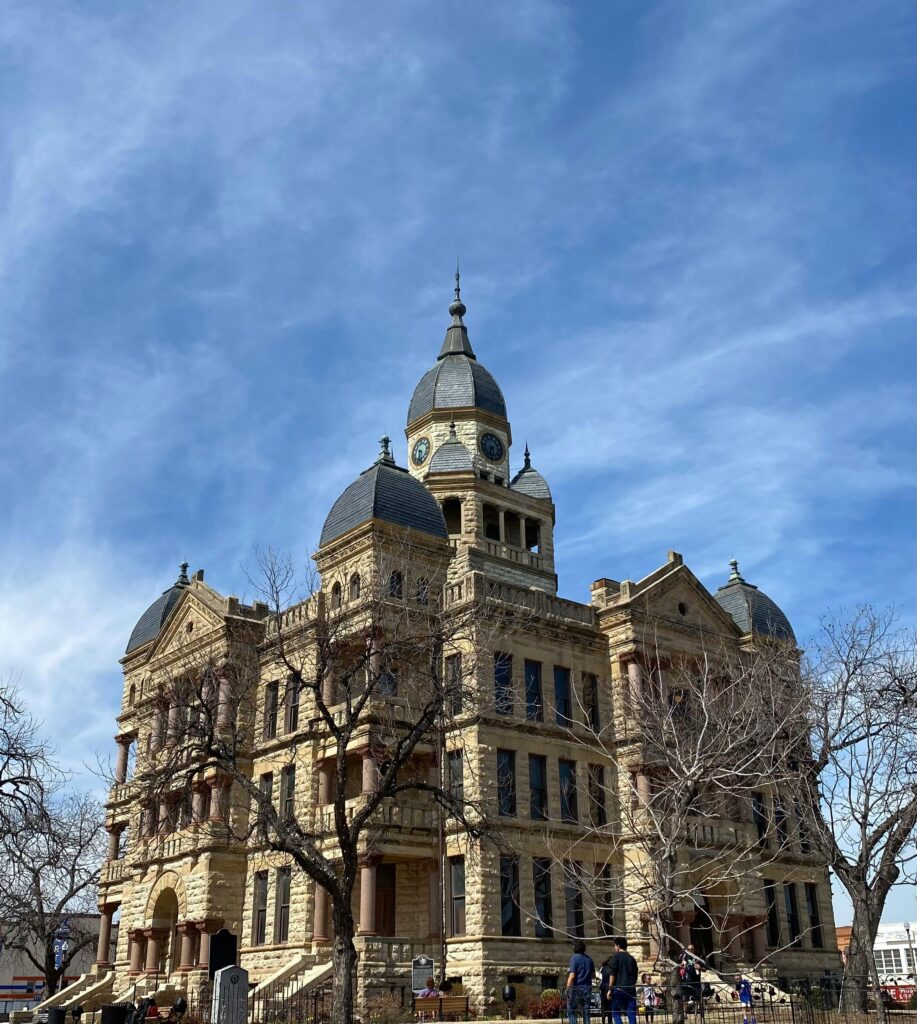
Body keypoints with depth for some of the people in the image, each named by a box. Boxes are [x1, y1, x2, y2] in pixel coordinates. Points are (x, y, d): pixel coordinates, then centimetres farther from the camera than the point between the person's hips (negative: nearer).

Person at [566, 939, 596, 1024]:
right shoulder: (589, 958, 8)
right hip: (588, 988, 5)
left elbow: (572, 976, -16)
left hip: (576, 988, -5)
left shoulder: (574, 958, -9)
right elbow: (593, 975, 13)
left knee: (571, 1012, 3)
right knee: (586, 1013, 9)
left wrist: (567, 989, -12)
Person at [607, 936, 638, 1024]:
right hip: (631, 989, 4)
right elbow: (635, 976, 17)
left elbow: (613, 974, -8)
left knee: (615, 1013, 8)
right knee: (631, 1014, 3)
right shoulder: (631, 958, 13)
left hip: (619, 988, -4)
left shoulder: (616, 957, -2)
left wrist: (610, 989, -5)